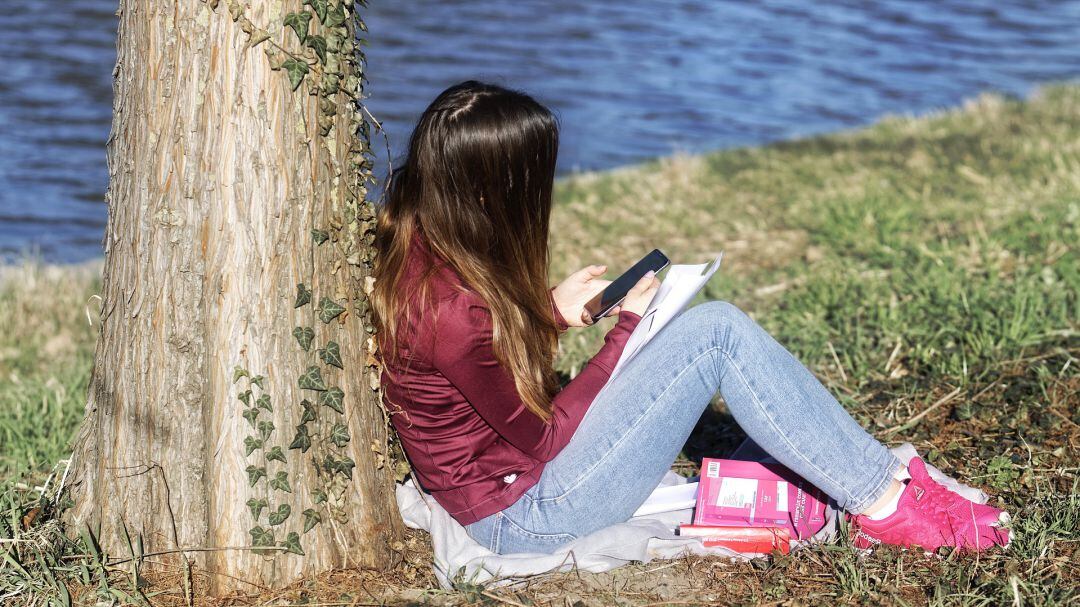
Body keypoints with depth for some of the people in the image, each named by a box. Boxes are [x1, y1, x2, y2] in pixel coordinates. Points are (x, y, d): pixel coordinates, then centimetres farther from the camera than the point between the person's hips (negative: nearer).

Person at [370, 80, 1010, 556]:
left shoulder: (415, 250, -2)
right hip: (525, 514, -10)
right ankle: (888, 502, -2)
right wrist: (627, 330, -9)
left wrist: (548, 312, -1)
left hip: (506, 464, 10)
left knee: (711, 329, 9)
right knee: (717, 332, -14)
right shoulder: (452, 309, -30)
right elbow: (540, 439, -18)